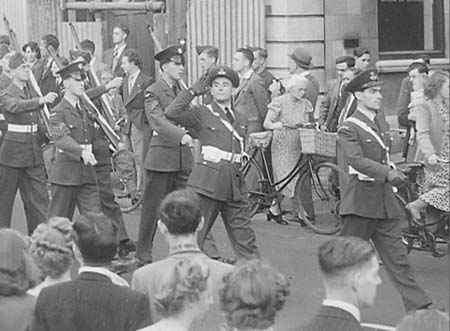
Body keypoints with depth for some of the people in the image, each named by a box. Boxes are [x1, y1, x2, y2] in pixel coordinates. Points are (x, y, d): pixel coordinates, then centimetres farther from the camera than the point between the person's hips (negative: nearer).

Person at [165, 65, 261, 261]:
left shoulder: (241, 118, 17)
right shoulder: (202, 114, 2)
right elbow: (171, 113, -13)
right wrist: (192, 91, -9)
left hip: (235, 185, 4)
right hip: (208, 182, -4)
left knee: (244, 236, 7)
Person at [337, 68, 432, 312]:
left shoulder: (381, 121, 13)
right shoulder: (349, 129, -11)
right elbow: (357, 160, -26)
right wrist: (387, 173, -37)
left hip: (385, 200, 7)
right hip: (360, 202, -7)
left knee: (396, 256, 5)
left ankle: (419, 307, 1)